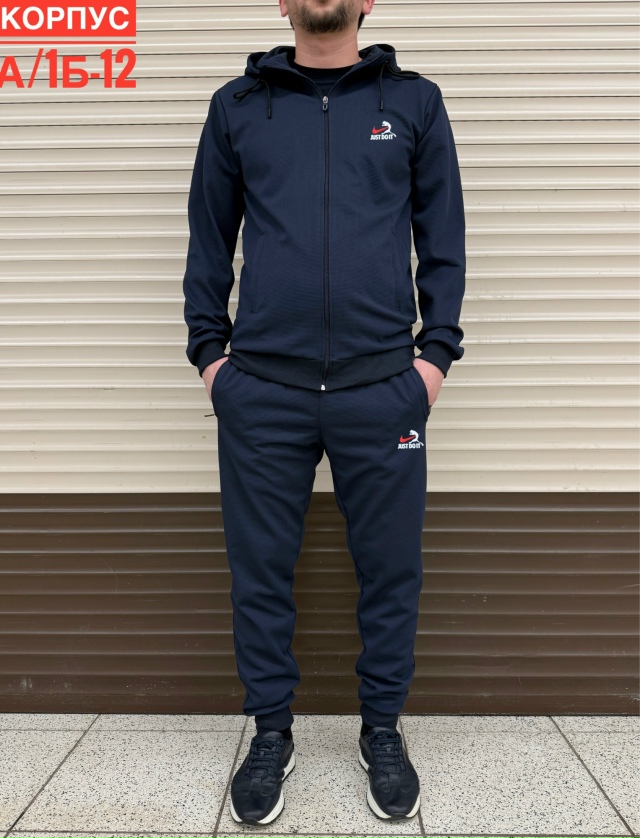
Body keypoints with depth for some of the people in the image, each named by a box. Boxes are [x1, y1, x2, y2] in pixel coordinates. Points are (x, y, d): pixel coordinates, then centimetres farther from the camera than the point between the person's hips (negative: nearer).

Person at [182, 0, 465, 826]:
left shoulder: (414, 101, 11)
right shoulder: (236, 106, 12)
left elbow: (443, 239, 9)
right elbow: (209, 240, 13)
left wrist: (436, 350, 0)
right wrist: (208, 352, 5)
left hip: (382, 385, 0)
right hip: (261, 389, 1)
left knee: (390, 569, 8)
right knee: (260, 571, 8)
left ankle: (383, 729, 30)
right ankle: (271, 732, 29)